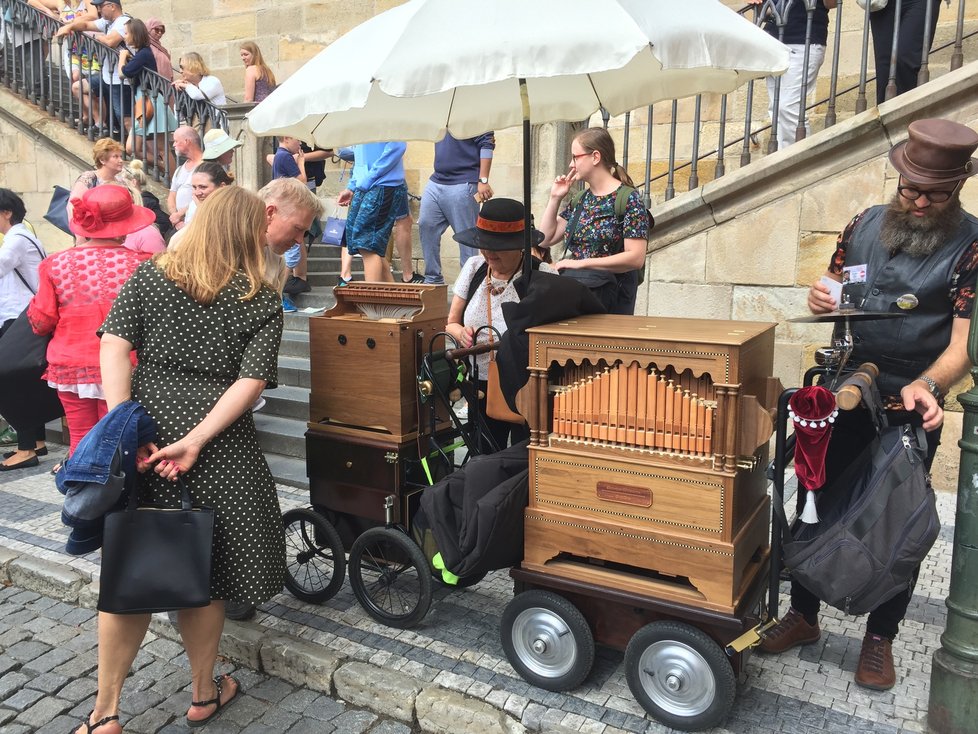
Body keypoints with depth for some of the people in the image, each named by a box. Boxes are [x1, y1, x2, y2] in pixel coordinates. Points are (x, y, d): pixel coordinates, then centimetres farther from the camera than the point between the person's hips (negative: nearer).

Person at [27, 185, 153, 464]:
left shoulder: (56, 264, -4)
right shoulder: (140, 264, -12)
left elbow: (41, 323, 1)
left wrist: (34, 305, 23)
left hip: (70, 367, 3)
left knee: (81, 441, 14)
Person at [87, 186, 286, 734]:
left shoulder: (150, 274, 5)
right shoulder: (262, 301, -3)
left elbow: (114, 345, -4)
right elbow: (252, 380, -14)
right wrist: (195, 441, -16)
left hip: (145, 425, 3)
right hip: (217, 444, -2)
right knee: (203, 570, 13)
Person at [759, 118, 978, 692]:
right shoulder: (865, 226, 2)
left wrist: (926, 386, -35)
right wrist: (820, 301, -13)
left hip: (913, 408, -4)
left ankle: (881, 637, 28)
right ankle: (803, 616, 28)